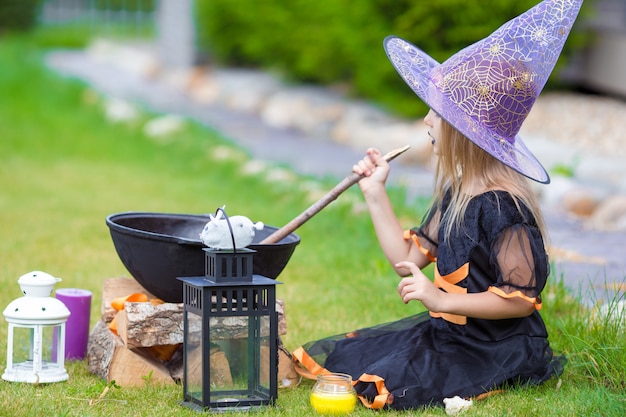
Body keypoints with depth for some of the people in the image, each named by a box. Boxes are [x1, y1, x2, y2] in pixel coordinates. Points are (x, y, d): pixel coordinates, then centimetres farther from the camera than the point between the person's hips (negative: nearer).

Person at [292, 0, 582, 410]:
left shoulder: (504, 207, -23)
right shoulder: (455, 193, 7)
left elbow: (521, 299, -23)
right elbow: (409, 260, 10)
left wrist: (442, 300, -24)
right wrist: (375, 194, 8)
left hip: (497, 347, -9)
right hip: (448, 330, 9)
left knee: (383, 383, -23)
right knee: (332, 357, 5)